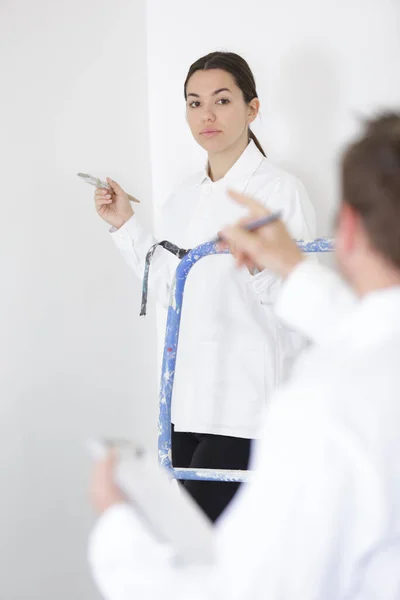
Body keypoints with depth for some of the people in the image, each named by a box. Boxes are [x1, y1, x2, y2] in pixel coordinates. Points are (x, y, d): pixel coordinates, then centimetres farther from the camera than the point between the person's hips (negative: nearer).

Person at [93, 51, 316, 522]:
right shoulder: (184, 199, 14)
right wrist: (124, 225, 18)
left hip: (247, 401, -7)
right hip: (189, 398, 7)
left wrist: (258, 263, -29)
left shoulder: (279, 189, -8)